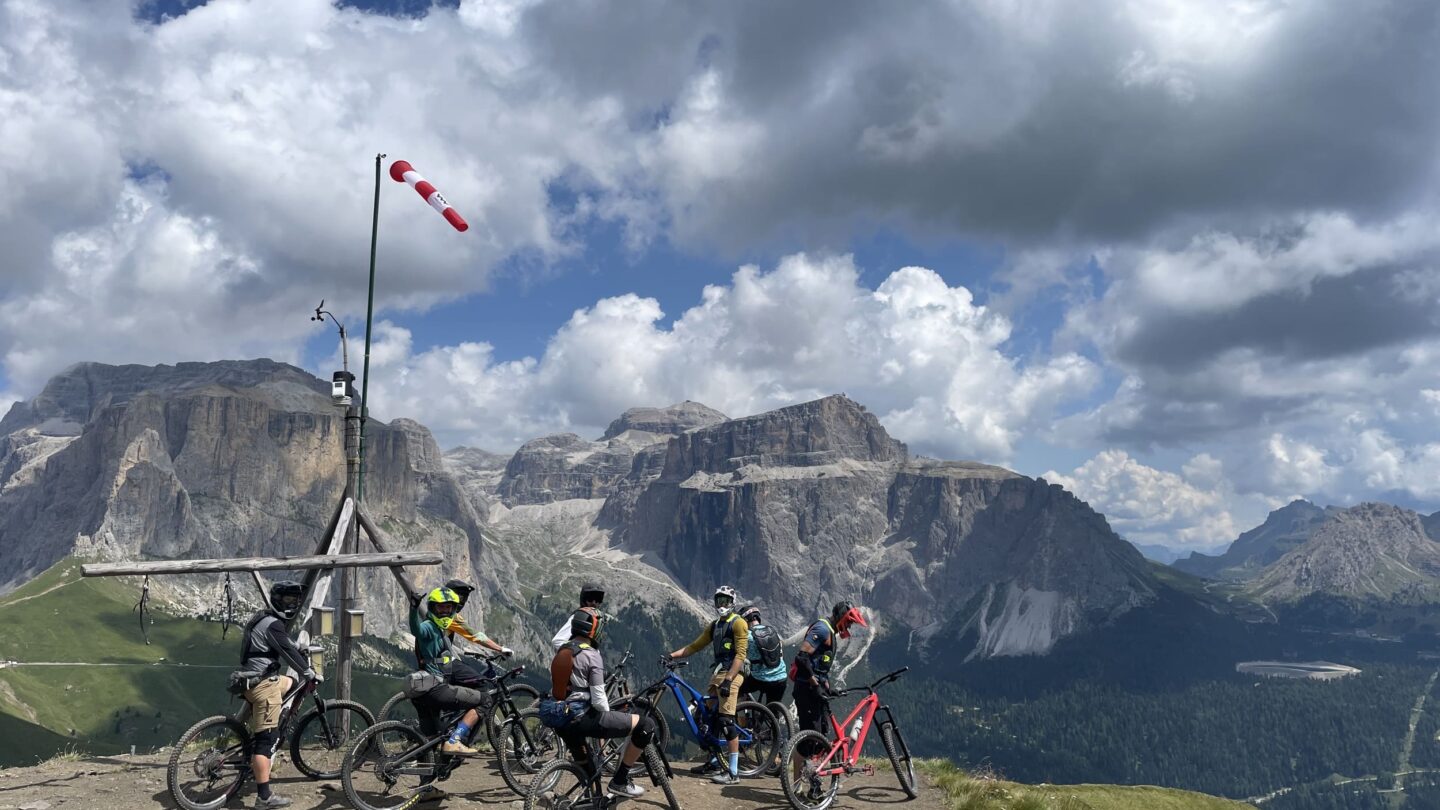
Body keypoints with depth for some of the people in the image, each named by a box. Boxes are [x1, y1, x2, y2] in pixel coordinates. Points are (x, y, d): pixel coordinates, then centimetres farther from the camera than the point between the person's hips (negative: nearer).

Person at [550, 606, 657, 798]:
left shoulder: (561, 652, 12)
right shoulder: (591, 654, -11)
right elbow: (598, 700, -16)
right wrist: (608, 721, 4)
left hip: (561, 722, 9)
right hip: (583, 718, -9)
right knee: (646, 725, -5)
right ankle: (620, 781, 2)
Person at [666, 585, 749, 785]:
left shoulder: (738, 623, -6)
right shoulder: (714, 625, 18)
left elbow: (740, 654, -15)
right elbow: (695, 646, 16)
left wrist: (728, 680, -23)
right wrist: (671, 656, 6)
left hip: (731, 674, -9)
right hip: (717, 673, 9)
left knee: (727, 720, -14)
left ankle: (733, 772, -13)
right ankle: (715, 761, 26)